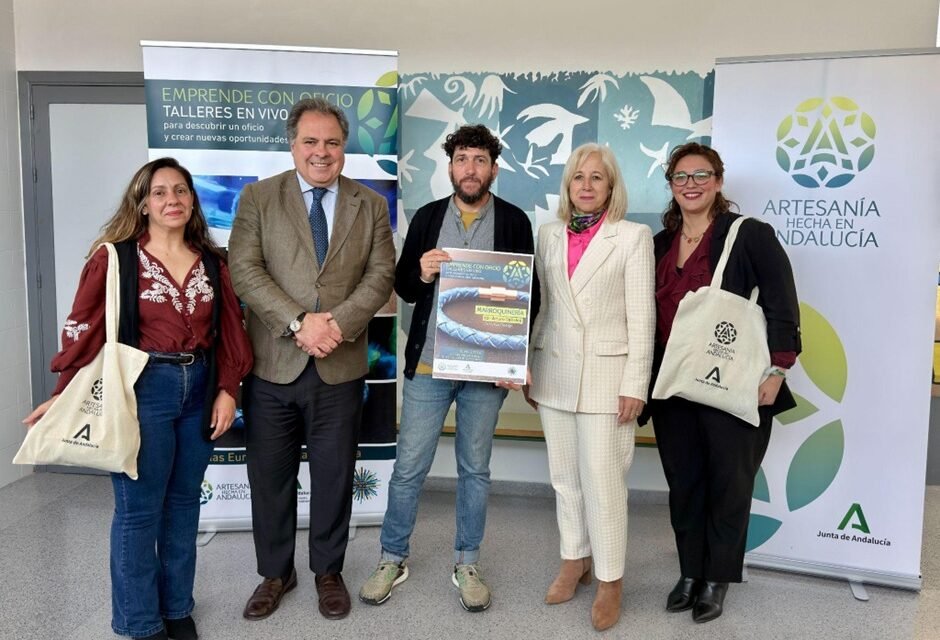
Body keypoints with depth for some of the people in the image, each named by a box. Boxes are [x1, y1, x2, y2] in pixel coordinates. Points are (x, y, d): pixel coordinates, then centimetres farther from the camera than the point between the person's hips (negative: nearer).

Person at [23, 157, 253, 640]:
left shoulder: (211, 263, 7)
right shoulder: (116, 258, -5)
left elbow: (229, 331, 8)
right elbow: (86, 329, -6)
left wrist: (227, 389, 1)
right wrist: (64, 394, -11)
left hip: (199, 389, 4)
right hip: (142, 389, -4)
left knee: (183, 503, 15)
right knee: (139, 509, 4)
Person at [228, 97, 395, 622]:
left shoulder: (372, 205, 7)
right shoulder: (258, 197, 3)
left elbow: (381, 275, -1)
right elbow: (245, 270, -7)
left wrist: (337, 324, -16)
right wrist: (299, 323, -18)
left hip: (341, 367, 1)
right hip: (272, 365, 0)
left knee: (334, 476, 12)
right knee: (270, 476, 12)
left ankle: (329, 571, 33)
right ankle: (276, 573, 33)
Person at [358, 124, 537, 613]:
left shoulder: (514, 221, 1)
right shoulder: (427, 217, 5)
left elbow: (529, 294, 3)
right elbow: (402, 288, 7)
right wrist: (422, 274, -16)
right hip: (427, 364, 1)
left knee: (474, 469, 13)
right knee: (408, 468, 8)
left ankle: (467, 563, 29)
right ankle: (393, 559, 27)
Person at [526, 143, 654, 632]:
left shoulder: (633, 236, -2)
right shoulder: (549, 234, 9)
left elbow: (641, 317, -6)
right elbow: (541, 305, 13)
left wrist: (635, 385, -10)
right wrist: (528, 367, 11)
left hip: (606, 375, -4)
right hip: (554, 373, 4)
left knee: (603, 481, -2)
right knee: (564, 477, 13)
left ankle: (610, 581, 16)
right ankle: (574, 560, 31)